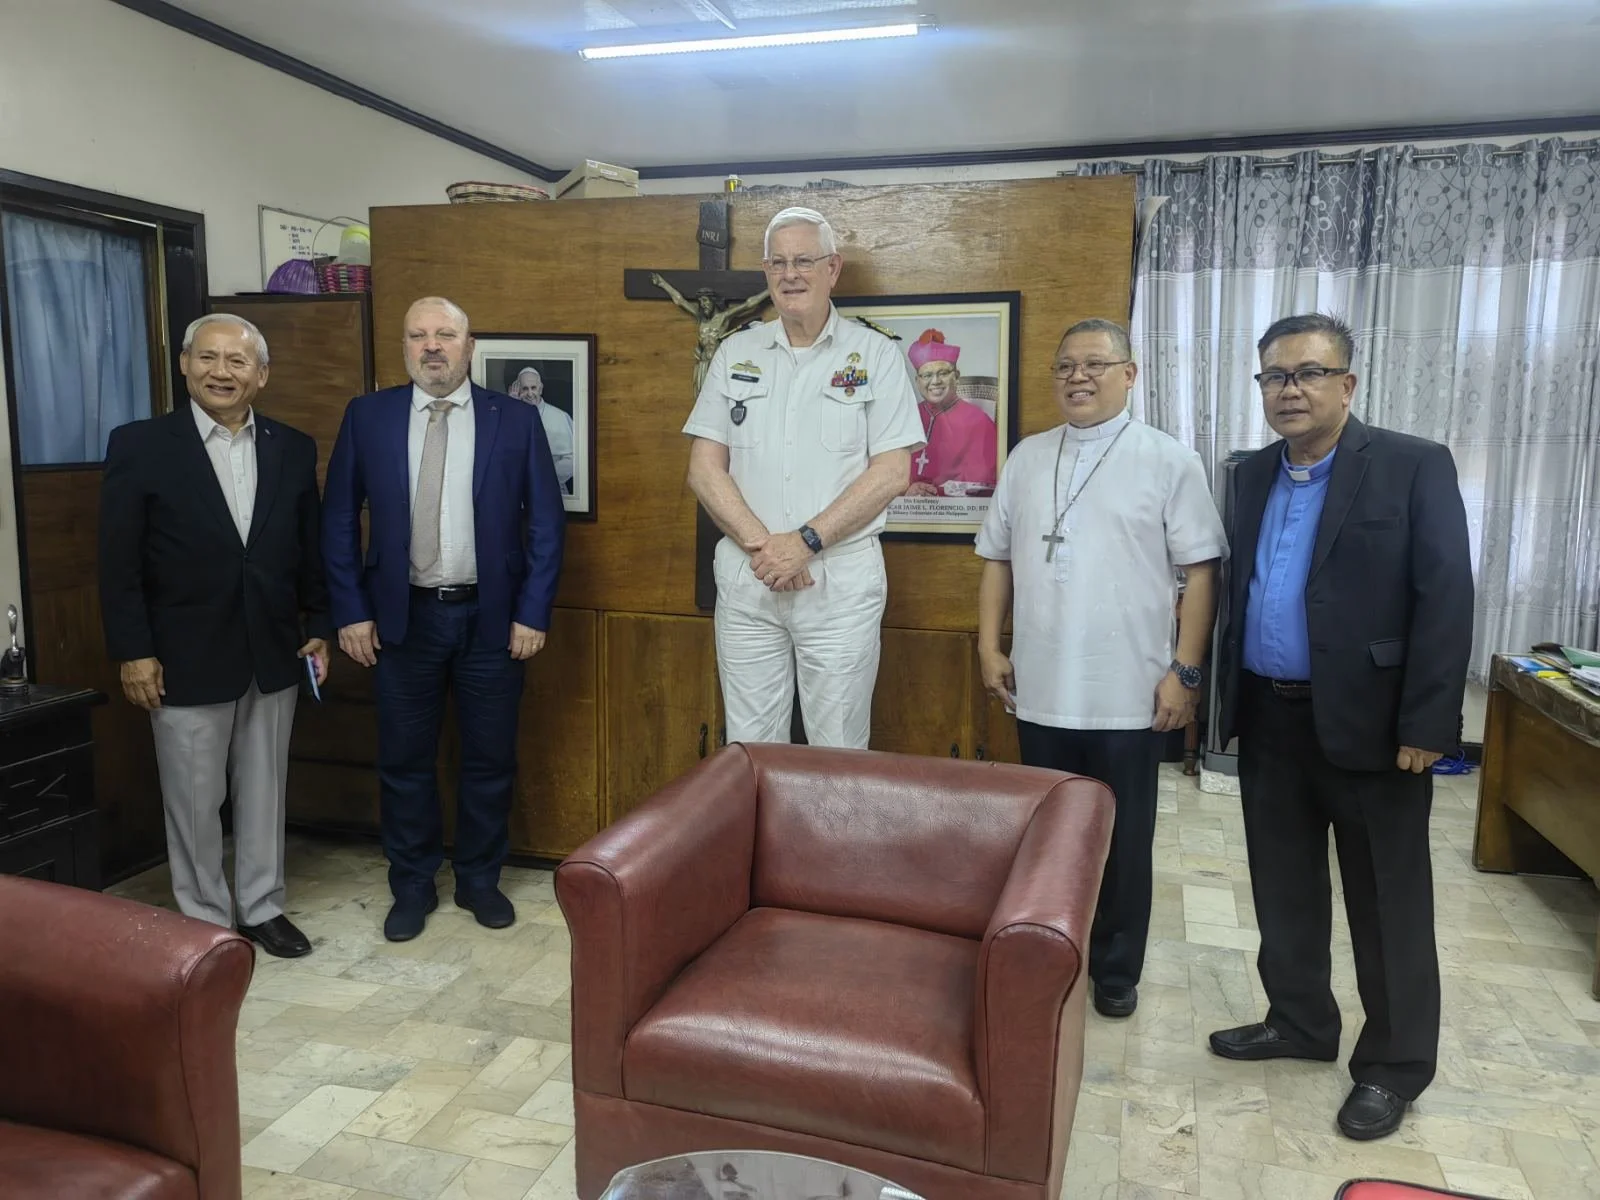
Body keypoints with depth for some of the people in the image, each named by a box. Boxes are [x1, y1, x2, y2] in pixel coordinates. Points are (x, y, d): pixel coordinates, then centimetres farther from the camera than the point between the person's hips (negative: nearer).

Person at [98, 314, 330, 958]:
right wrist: (132, 651, -10)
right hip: (186, 658, -3)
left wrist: (319, 628, 5)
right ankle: (205, 921, 25)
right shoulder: (139, 445, -6)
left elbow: (311, 549, 8)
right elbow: (118, 561, -7)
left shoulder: (293, 449, 3)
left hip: (274, 654, 3)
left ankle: (262, 907, 30)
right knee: (194, 799, 8)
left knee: (264, 789, 14)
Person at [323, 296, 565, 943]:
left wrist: (533, 613, -7)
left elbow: (545, 523, -2)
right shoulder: (367, 417, 2)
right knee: (404, 761, 10)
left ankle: (479, 879, 29)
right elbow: (339, 520, 3)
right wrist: (351, 612, -2)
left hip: (491, 617, 0)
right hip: (403, 617, 1)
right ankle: (412, 885, 28)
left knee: (490, 760, 10)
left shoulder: (516, 420, -1)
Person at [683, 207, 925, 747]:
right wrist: (759, 544, -10)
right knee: (748, 751, 10)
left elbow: (892, 472, -6)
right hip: (745, 576, 3)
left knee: (839, 753, 5)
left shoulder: (876, 355, 1)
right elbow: (704, 466, 4)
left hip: (842, 578, -2)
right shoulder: (736, 353, 9)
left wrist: (806, 541, -15)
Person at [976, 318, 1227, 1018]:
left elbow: (1201, 571, -6)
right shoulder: (1026, 459, 9)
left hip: (1128, 697, -3)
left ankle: (1115, 970, 28)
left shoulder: (1170, 462, -3)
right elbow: (998, 560, 12)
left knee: (1124, 841, 10)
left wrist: (1185, 671, -10)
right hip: (1040, 692, 3)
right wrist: (989, 648, 5)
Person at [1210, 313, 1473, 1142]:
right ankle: (1298, 1021, 34)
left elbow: (1446, 599, -12)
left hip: (1370, 723, -5)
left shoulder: (1414, 467, -7)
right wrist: (1226, 696, 7)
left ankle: (1394, 1064, 24)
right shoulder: (1251, 477, 10)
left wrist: (1425, 724, -17)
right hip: (1269, 720, 6)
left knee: (1387, 902, 8)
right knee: (1283, 887, 16)